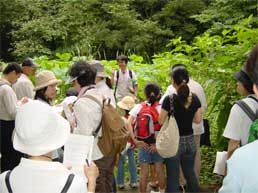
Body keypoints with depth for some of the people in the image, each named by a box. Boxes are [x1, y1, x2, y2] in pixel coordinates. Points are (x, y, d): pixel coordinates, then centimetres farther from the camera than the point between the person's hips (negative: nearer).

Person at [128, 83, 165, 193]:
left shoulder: (138, 107, -2)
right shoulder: (161, 108, -5)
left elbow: (128, 123, -13)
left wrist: (135, 140, -13)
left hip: (143, 144, 0)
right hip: (157, 144, 0)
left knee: (144, 172, 9)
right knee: (159, 170, 15)